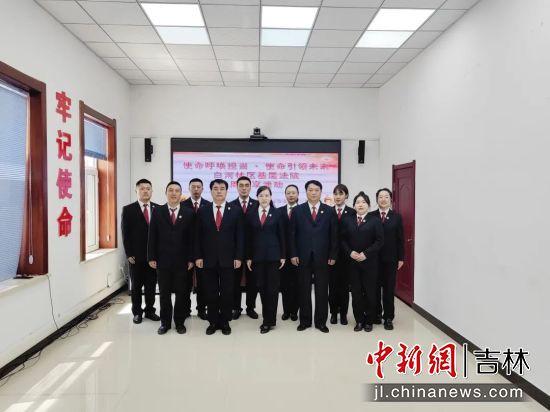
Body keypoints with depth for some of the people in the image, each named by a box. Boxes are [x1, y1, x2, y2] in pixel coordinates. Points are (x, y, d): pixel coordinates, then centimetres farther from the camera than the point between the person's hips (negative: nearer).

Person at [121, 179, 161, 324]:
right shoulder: (128, 209, -1)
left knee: (151, 285, 10)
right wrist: (129, 254, -9)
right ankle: (137, 312, 23)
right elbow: (125, 234, -3)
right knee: (136, 285, 10)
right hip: (136, 255, -2)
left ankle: (150, 310, 23)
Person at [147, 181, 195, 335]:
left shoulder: (188, 213, 1)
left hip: (181, 260, 0)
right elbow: (152, 236, 1)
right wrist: (151, 257, -4)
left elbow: (191, 238, 0)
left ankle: (180, 322, 21)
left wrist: (191, 258, -4)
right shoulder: (157, 211, 3)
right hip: (162, 259, 0)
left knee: (181, 293, 7)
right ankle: (165, 322, 23)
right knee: (164, 293, 10)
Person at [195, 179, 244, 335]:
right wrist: (198, 256, -3)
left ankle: (225, 322, 22)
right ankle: (213, 322, 22)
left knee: (227, 292, 7)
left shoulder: (236, 211, 2)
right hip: (208, 259, 1)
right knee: (210, 293, 8)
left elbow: (240, 236, 0)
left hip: (228, 258, -1)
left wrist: (238, 257, -6)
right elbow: (198, 236, 4)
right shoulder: (202, 211, 5)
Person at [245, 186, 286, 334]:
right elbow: (248, 237, 5)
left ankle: (269, 320, 11)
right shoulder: (251, 214, 5)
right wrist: (248, 257, 2)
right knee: (261, 287, 8)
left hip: (273, 255, -2)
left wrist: (283, 256, -3)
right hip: (257, 256, 2)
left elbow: (281, 236, 1)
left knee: (272, 287, 1)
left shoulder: (278, 214, 0)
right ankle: (267, 318, 22)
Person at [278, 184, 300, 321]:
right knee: (284, 282, 9)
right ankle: (286, 310, 21)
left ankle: (294, 310, 19)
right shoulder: (279, 211, 6)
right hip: (283, 253, 2)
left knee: (296, 283, 7)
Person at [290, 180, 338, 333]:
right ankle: (305, 320, 21)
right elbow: (292, 234, 2)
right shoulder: (297, 210, 4)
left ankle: (321, 321, 19)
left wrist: (333, 256, -2)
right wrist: (293, 254, -4)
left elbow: (334, 235, 3)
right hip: (303, 256, 0)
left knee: (322, 290, 6)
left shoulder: (330, 211, 4)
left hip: (322, 257, 0)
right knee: (304, 290, 8)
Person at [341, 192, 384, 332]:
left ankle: (369, 321, 19)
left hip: (369, 262, -2)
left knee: (369, 291, 5)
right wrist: (350, 252, -10)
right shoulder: (347, 219, 6)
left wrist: (366, 254, -14)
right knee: (356, 292, 6)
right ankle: (359, 320, 18)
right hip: (352, 261, 2)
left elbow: (379, 240, -6)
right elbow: (342, 239, 4)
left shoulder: (375, 220, -1)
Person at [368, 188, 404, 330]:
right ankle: (376, 313, 22)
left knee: (389, 288, 4)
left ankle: (388, 317, 12)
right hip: (374, 257, 0)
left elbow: (400, 239, 2)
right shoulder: (371, 216, 1)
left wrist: (401, 258, -1)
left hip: (391, 258, 0)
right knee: (375, 287, 8)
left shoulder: (397, 217, 3)